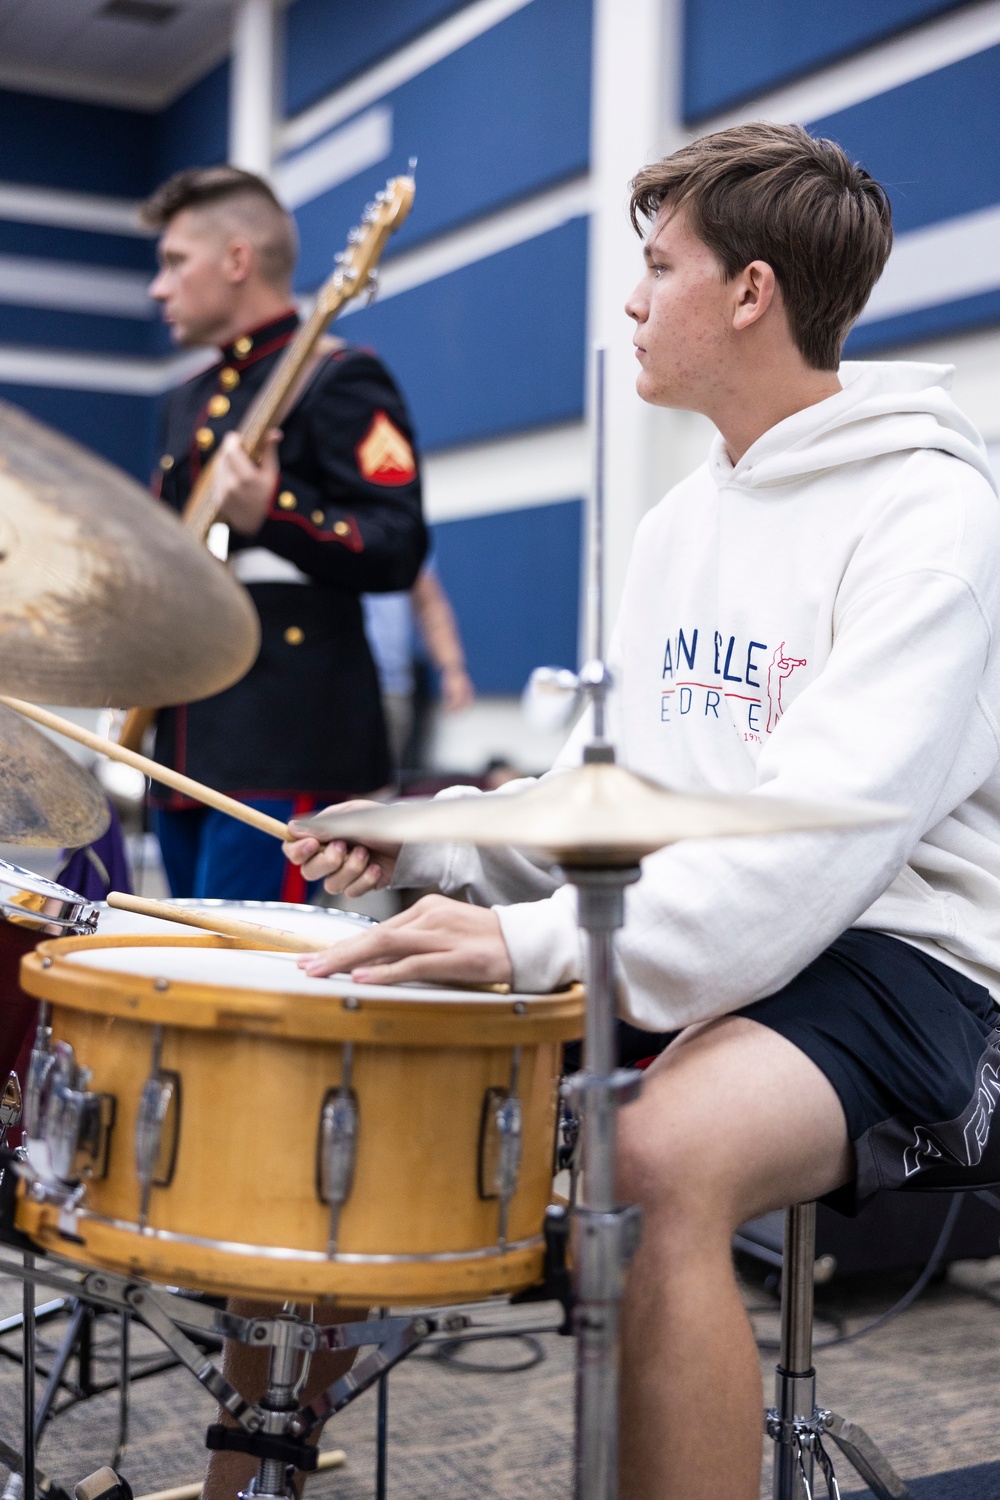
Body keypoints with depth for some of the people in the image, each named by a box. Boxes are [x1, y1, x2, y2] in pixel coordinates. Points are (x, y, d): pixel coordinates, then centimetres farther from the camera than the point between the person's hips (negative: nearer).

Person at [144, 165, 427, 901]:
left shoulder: (339, 379, -5)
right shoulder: (191, 402, 21)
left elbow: (396, 550, -15)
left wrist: (272, 513, -28)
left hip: (285, 739, -9)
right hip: (186, 742, 9)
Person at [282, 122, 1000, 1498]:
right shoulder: (679, 522, 15)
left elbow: (829, 827, -25)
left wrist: (548, 940, -34)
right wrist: (430, 838, -1)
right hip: (675, 942, 8)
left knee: (667, 1154, -38)